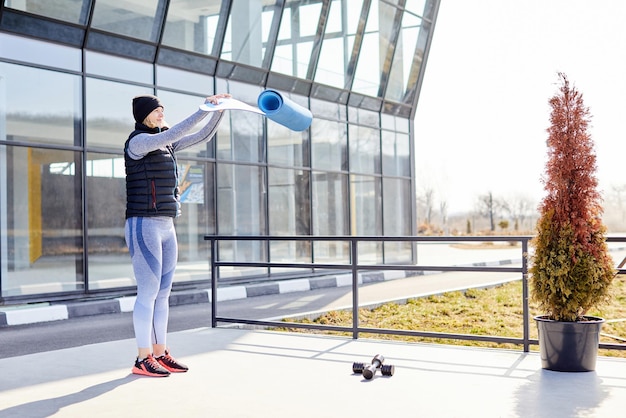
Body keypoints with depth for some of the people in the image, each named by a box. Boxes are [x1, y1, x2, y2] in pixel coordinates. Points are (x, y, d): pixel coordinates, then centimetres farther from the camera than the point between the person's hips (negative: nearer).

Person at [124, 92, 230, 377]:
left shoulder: (164, 144, 17)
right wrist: (205, 108, -22)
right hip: (143, 226, -9)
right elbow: (174, 134, -23)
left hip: (165, 228, 9)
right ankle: (143, 359, 0)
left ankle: (160, 353, 14)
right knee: (148, 293, -7)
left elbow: (204, 136, 18)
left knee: (163, 293, 8)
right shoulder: (138, 141, -8)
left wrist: (220, 110, 6)